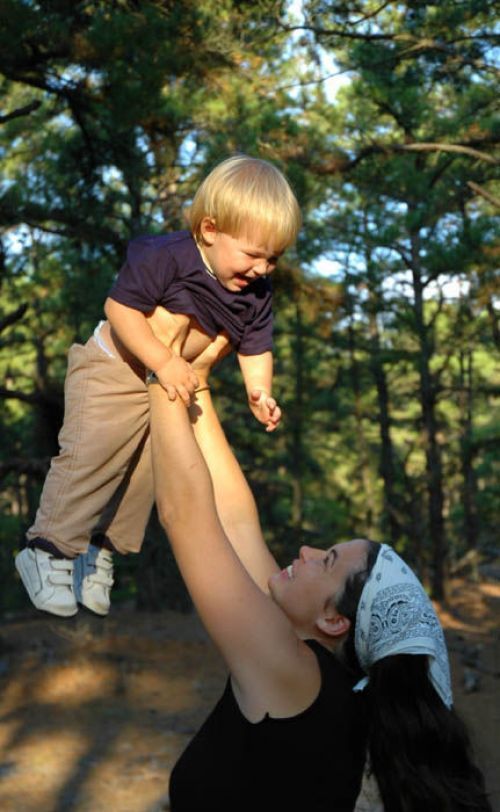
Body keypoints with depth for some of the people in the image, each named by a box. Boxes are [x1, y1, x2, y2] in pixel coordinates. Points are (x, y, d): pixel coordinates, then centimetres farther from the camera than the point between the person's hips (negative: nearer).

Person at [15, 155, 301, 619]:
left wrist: (259, 391, -18)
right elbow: (120, 307, -29)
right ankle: (49, 550, 5)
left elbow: (255, 347, 0)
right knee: (92, 455, -10)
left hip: (178, 384, 7)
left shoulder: (255, 294, -8)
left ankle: (101, 550, 27)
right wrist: (163, 361, -35)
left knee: (146, 469, 10)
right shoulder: (167, 257, -27)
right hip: (116, 368, -6)